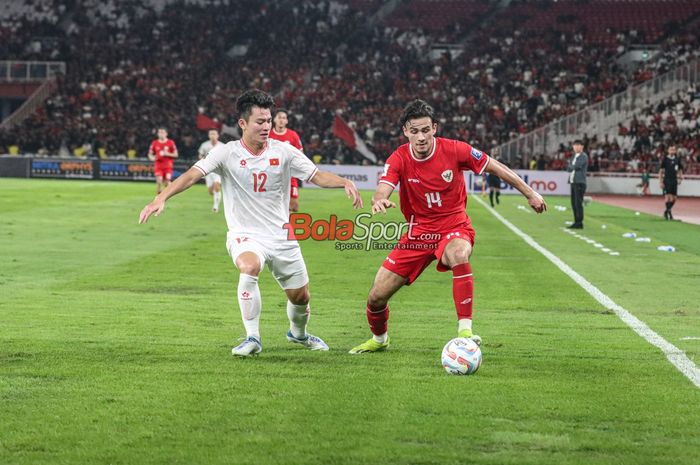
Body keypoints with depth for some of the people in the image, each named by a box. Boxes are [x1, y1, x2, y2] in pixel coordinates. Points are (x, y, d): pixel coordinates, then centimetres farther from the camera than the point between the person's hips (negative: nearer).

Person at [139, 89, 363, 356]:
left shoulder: (283, 151, -3)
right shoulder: (227, 153, -10)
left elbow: (317, 176, -3)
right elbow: (193, 174, -21)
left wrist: (345, 183, -23)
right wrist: (162, 198, -36)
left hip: (281, 235, 3)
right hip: (244, 235, -3)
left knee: (300, 297, 9)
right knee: (250, 267, -36)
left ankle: (298, 333, 46)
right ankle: (252, 339, -23)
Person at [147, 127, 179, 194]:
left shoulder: (171, 143, 1)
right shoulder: (154, 143, 7)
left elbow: (175, 155, 4)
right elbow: (150, 154, 14)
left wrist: (168, 154, -13)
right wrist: (152, 157, -10)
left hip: (168, 166, -1)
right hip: (158, 165, 1)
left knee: (167, 181, -6)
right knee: (159, 181, -15)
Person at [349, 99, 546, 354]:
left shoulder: (454, 150, -13)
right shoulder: (399, 159, -11)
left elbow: (495, 167, -1)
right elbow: (382, 191, -26)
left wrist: (530, 193, 3)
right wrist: (379, 201, -52)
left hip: (454, 228, -2)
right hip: (418, 232, 2)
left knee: (459, 256, -41)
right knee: (377, 296, -1)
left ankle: (465, 330, -37)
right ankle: (379, 339, 32)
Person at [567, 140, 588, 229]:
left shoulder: (583, 156, -6)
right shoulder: (573, 156, 20)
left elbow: (577, 166, -18)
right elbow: (568, 168, 15)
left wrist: (571, 166, 1)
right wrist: (573, 167, -5)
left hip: (579, 182, -8)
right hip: (573, 182, 8)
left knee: (578, 203, -11)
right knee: (574, 203, 9)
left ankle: (579, 223, -11)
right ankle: (576, 222, 13)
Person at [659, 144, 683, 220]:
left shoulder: (677, 160, 9)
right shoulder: (665, 159, -3)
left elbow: (680, 170, 19)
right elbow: (661, 171, -3)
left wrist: (680, 178, 3)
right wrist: (661, 182, -9)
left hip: (674, 181, 5)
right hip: (667, 181, -5)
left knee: (674, 198, 5)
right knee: (668, 197, -14)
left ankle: (667, 211, 23)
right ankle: (669, 212, -8)